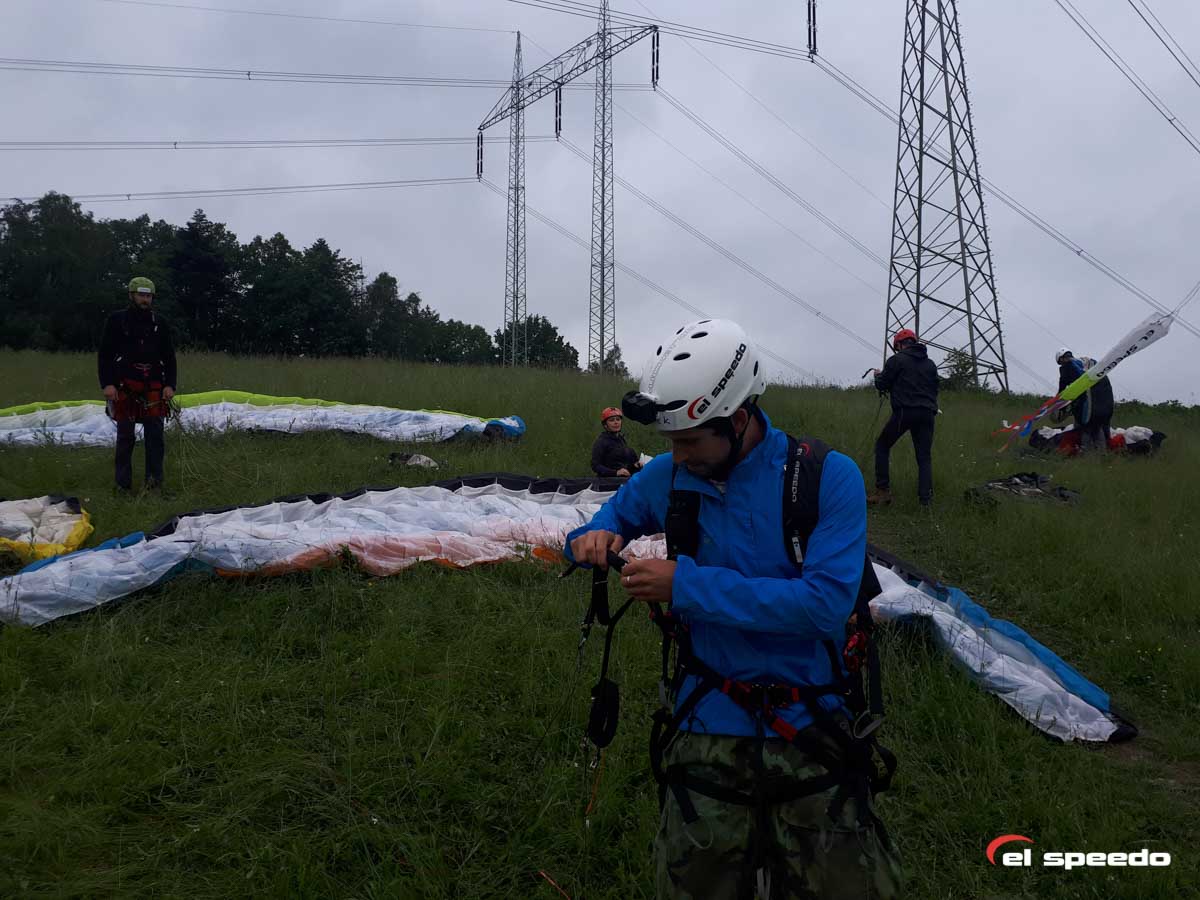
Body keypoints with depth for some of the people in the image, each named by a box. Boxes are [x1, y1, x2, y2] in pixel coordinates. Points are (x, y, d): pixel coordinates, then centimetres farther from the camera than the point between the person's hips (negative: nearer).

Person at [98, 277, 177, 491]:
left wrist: (169, 385, 1)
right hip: (124, 386, -2)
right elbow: (105, 354, 1)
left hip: (154, 387, 2)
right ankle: (123, 484, 9)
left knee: (155, 434, 0)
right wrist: (107, 384, -9)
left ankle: (155, 481, 6)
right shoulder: (116, 320, 3)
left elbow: (169, 357, 11)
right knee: (125, 436, 2)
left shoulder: (159, 323, 11)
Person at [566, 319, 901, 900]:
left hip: (810, 727, -2)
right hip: (709, 727, 3)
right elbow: (616, 513, 19)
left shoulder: (828, 477, -10)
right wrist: (593, 538, -6)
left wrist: (689, 585, -20)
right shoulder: (667, 478, 1)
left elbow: (826, 604, -20)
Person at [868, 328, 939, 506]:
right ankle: (926, 498, -4)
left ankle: (883, 491, 4)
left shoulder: (897, 360, 1)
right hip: (927, 413, 4)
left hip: (904, 411, -4)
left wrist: (878, 376, 24)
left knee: (882, 446, 12)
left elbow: (881, 386, 3)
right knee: (924, 456, 8)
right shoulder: (930, 364, 17)